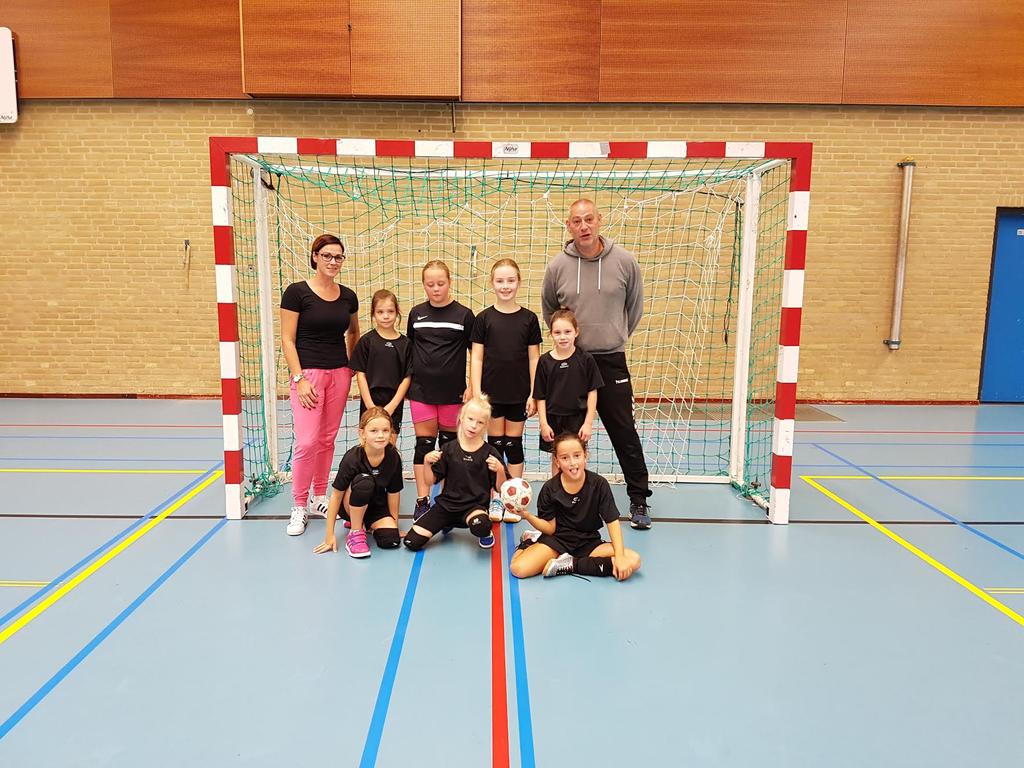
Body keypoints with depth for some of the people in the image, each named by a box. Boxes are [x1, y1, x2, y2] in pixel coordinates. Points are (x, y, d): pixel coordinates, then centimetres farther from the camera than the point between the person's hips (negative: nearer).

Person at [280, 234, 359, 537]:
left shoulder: (348, 296, 6)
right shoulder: (297, 292, -8)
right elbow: (287, 339, -8)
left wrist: (352, 365, 11)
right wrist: (299, 379, -14)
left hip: (339, 374, 5)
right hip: (308, 373, -5)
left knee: (327, 439, 11)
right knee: (307, 441, -10)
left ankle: (320, 497, 25)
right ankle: (299, 507, 6)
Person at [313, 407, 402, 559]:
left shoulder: (393, 457, -17)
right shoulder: (352, 458, -26)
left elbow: (393, 493, -4)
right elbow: (336, 495, -19)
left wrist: (394, 524, 3)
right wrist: (329, 535, -17)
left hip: (377, 506, 4)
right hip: (350, 505, -4)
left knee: (391, 540, -20)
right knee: (364, 481, -35)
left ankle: (365, 523, 14)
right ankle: (355, 533, -15)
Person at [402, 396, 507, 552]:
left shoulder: (489, 452, -5)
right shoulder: (449, 448, 1)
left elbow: (500, 489, -5)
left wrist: (500, 470, -24)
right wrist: (427, 462, -14)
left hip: (475, 505, -3)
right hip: (447, 503, 3)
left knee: (479, 526, -39)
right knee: (412, 542, -6)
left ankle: (486, 533, 2)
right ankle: (448, 523, 21)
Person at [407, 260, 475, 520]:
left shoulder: (463, 314, -2)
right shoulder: (416, 313, 5)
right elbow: (409, 349, 13)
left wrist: (472, 387, -5)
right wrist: (406, 382, 8)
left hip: (452, 391, -1)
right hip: (421, 391, 1)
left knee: (449, 443, 10)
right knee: (424, 444, 2)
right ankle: (422, 501, 9)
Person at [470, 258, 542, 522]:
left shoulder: (529, 318, 0)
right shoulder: (484, 318, -2)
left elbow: (533, 359, 2)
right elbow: (476, 358, -1)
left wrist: (533, 394, -1)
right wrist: (476, 393, -7)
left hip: (518, 393, 0)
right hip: (491, 393, 0)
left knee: (514, 444, 9)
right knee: (495, 443, 9)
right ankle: (495, 499, 21)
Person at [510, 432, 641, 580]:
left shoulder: (599, 484, -11)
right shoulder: (550, 489, -8)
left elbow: (612, 521, -9)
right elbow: (550, 528, -3)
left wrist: (619, 556, -20)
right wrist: (527, 515, -21)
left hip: (589, 543, 1)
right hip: (557, 540, -1)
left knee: (633, 561, -23)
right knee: (518, 568, -26)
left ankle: (570, 565, -15)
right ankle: (530, 542, 10)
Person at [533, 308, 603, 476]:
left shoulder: (585, 359, -7)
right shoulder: (545, 361, -4)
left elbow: (592, 392, -3)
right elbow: (540, 396, 0)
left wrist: (588, 423, -6)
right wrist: (543, 424, -4)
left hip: (577, 419, -1)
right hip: (553, 420, 2)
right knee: (556, 461, 14)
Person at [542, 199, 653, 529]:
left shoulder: (625, 261, -5)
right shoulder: (557, 266, -3)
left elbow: (635, 307, 9)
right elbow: (548, 309, 14)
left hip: (611, 360, -1)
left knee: (624, 432, 2)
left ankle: (639, 499, 16)